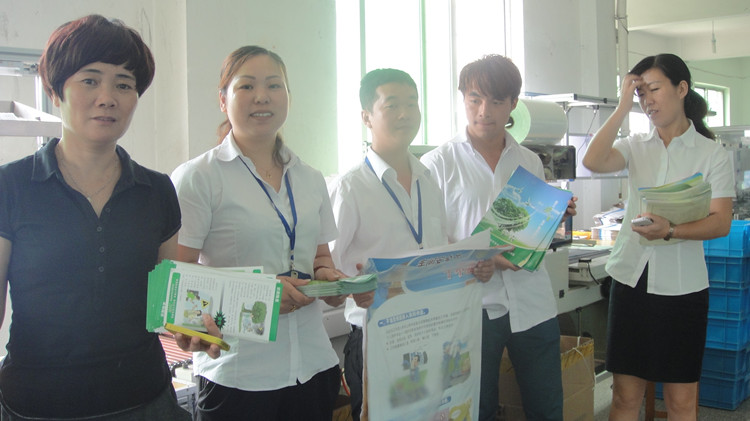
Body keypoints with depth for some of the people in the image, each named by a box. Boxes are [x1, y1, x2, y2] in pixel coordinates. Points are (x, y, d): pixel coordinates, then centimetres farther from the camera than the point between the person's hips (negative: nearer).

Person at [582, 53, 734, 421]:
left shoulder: (712, 153, 1)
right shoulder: (636, 146, 7)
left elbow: (721, 222, -7)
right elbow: (593, 161, -13)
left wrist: (671, 231, -24)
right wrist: (623, 106, -9)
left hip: (682, 285, -2)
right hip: (632, 278, 2)